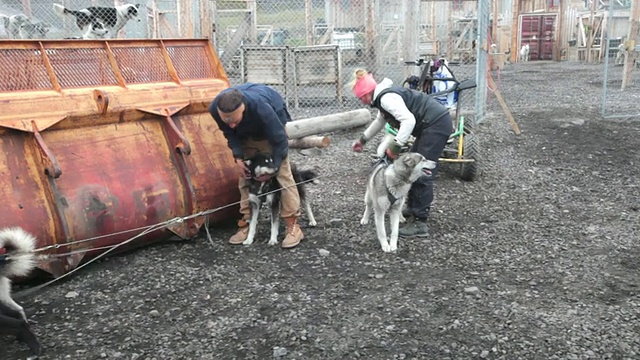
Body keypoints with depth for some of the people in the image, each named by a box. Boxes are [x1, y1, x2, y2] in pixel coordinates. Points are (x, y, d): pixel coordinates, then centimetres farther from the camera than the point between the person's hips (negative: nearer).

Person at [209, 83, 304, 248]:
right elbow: (230, 133, -9)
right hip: (247, 133, 5)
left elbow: (279, 141, -31)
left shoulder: (262, 108, -45)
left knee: (283, 174, -13)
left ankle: (293, 226, -10)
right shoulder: (214, 108, -31)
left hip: (273, 126, -5)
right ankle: (247, 223, 7)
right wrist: (238, 156, -20)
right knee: (245, 175, -1)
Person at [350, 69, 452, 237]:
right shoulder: (383, 96, 15)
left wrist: (395, 146, -25)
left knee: (422, 172, -11)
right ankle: (412, 209, 30)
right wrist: (363, 139, 41)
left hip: (437, 124, -11)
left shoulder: (386, 97, -17)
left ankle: (420, 223, -8)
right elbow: (380, 121, 35)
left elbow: (408, 120, -28)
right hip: (432, 125, 11)